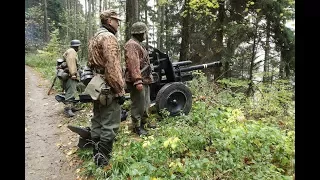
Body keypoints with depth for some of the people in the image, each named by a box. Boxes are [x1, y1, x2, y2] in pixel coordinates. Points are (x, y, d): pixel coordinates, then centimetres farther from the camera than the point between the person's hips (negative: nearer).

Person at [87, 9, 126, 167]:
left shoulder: (94, 37, 18)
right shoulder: (108, 37, -15)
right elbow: (112, 67, -23)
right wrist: (120, 90, -20)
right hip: (108, 88, -11)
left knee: (98, 120, 17)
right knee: (110, 124, -3)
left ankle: (96, 153, 28)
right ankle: (103, 159, 5)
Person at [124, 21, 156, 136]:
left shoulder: (138, 44, 20)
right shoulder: (132, 45, -15)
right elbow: (133, 64, -24)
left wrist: (147, 78, 24)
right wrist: (138, 81, -29)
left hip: (145, 80, 11)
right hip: (138, 81, -11)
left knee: (145, 104, 20)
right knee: (138, 105, -2)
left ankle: (144, 122, 33)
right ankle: (137, 127, 10)